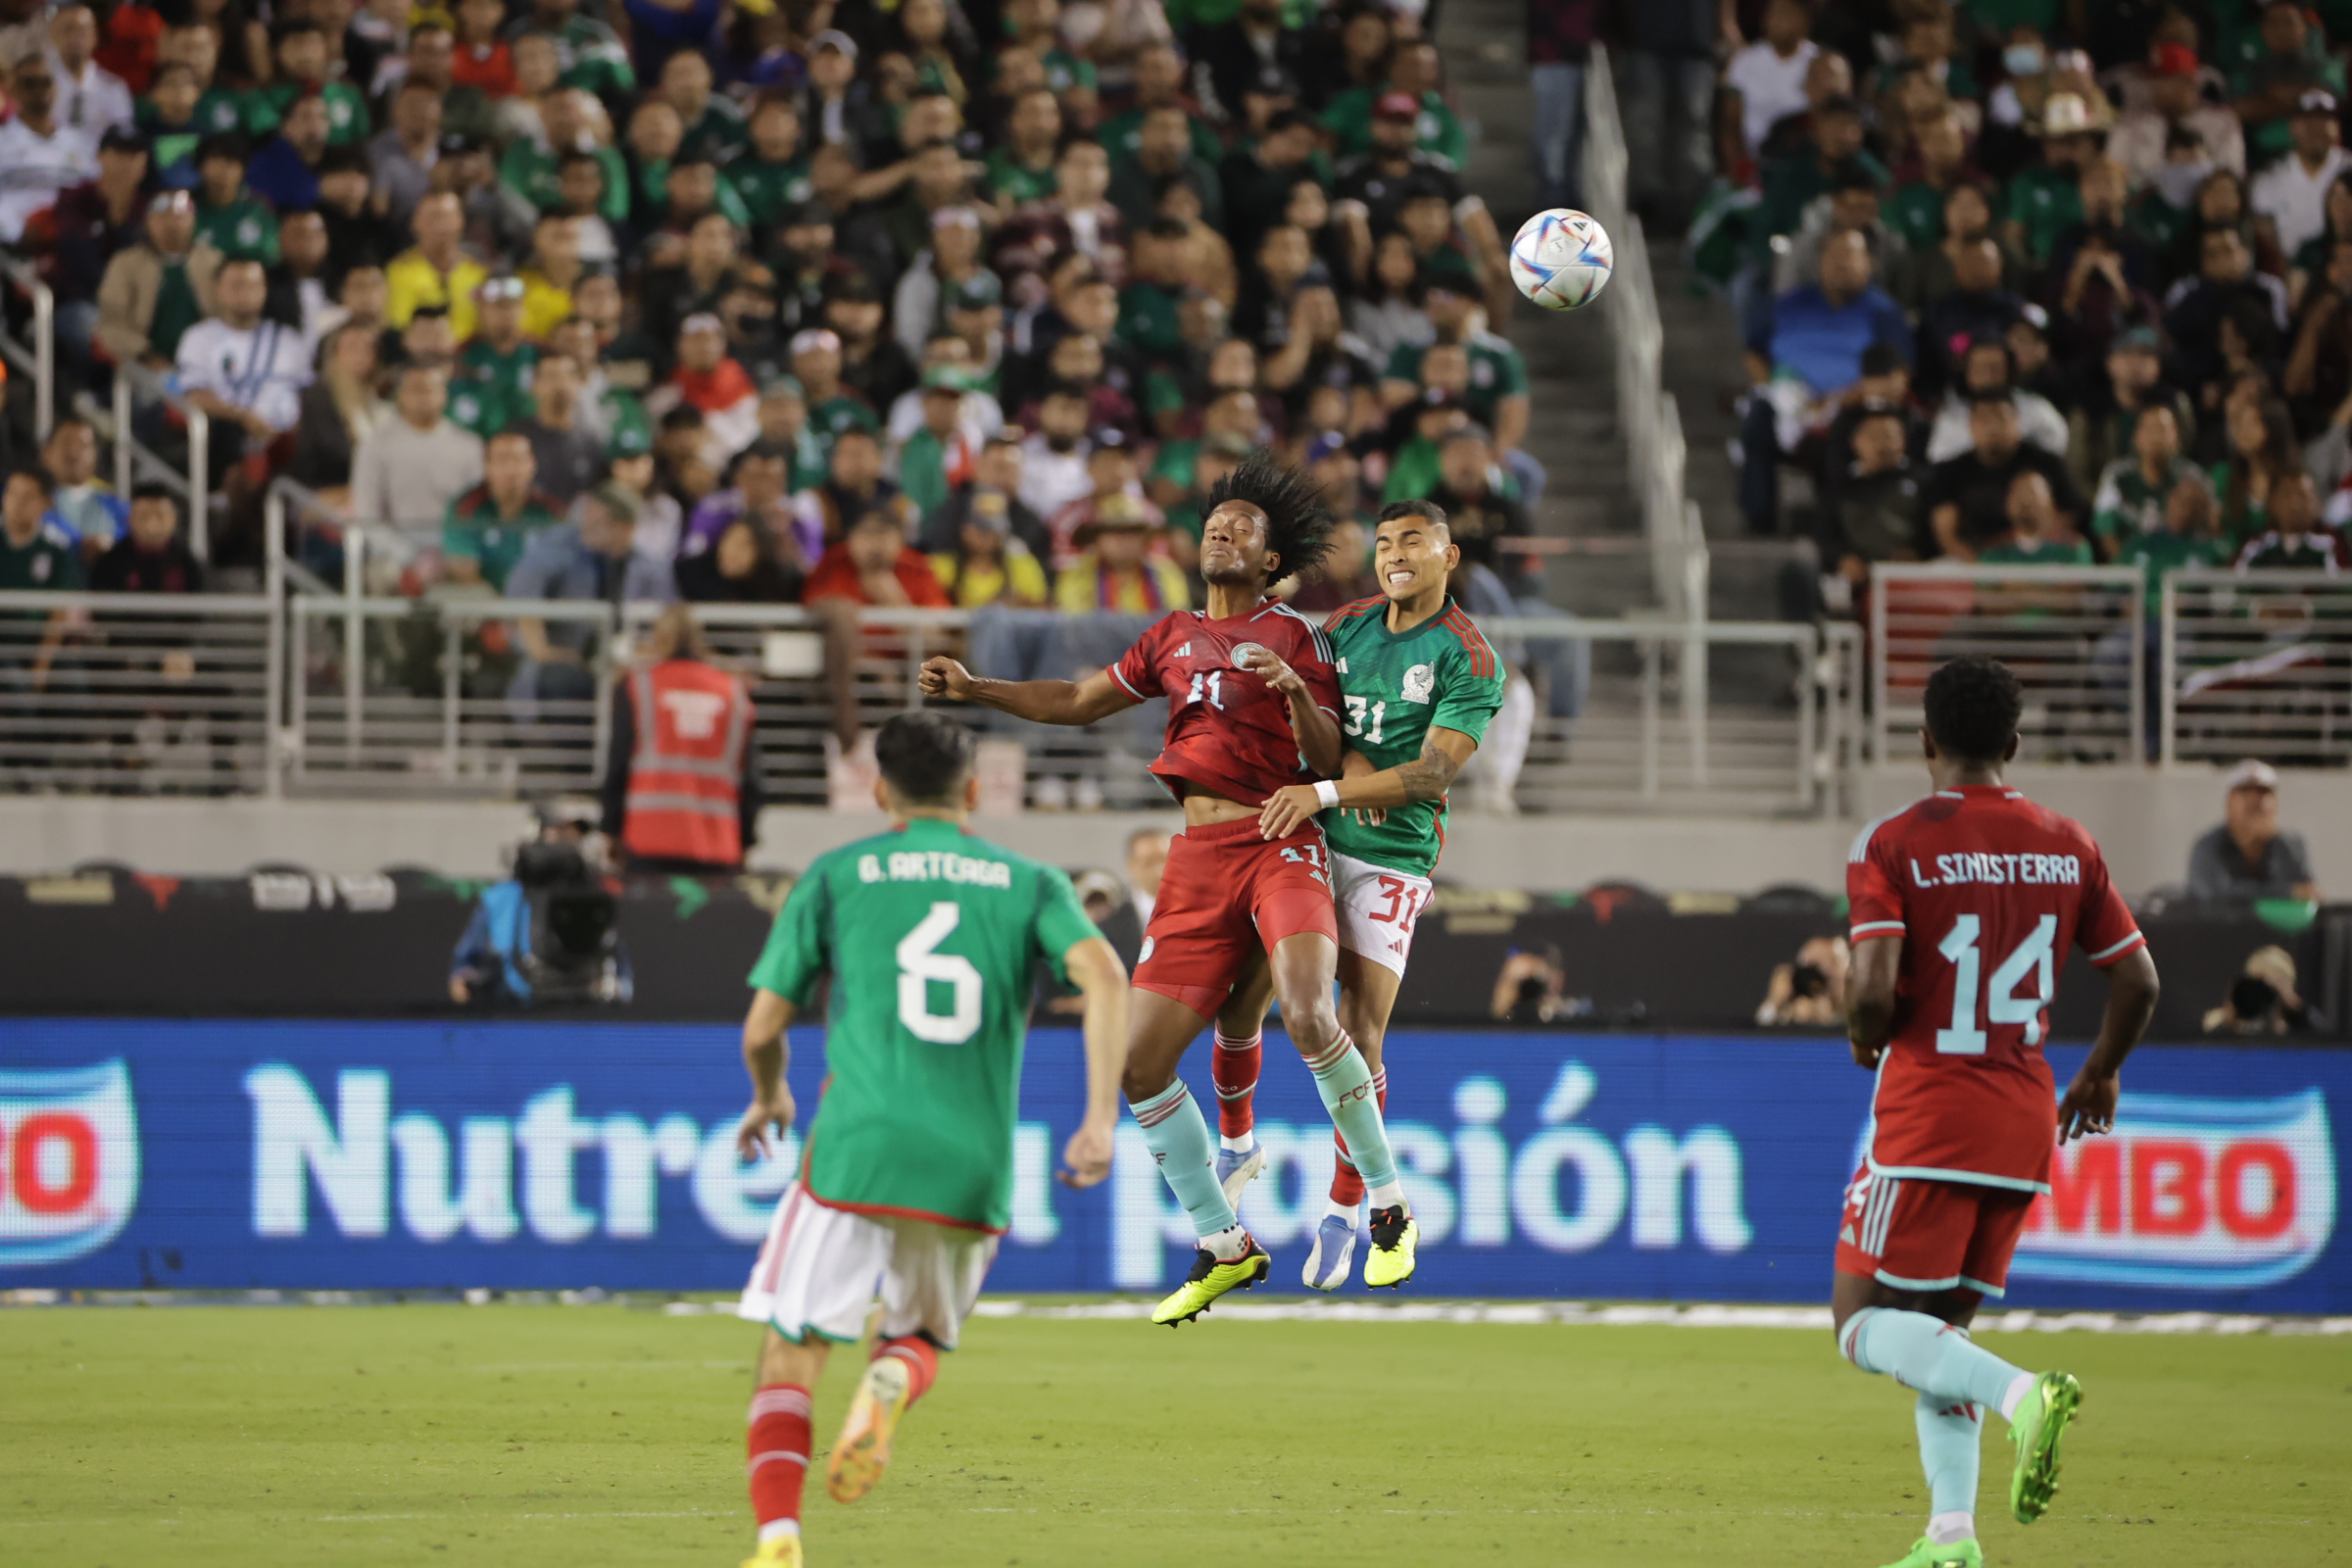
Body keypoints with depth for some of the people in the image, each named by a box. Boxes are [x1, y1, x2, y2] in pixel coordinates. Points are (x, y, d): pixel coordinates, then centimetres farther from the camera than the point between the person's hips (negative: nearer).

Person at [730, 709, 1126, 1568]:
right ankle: (892, 1381, -12)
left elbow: (762, 1027, 9)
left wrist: (769, 1098, 31)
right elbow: (1103, 974, -5)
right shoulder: (1030, 882, 14)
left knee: (790, 1354, 5)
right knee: (922, 1335, 25)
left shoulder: (835, 876, 11)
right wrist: (1102, 1118, -8)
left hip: (855, 1152, -2)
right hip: (975, 1170, 2)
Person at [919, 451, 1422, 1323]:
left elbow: (1330, 764, -1)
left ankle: (1388, 1208, -15)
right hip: (1199, 858, 6)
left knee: (1306, 1015, -31)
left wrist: (1295, 691, -18)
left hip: (1281, 847, -6)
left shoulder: (1296, 638, 6)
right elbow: (1078, 702, 30)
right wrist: (976, 691, 20)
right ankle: (1223, 1246, 10)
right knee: (1141, 1062, -3)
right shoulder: (1175, 638, 20)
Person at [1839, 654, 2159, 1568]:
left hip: (1926, 1116, -6)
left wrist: (1863, 1040, 5)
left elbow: (1872, 993, -19)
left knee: (1865, 1325, 0)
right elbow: (2138, 984, 7)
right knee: (1940, 1326, 16)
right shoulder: (2066, 847, 6)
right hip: (2026, 1123, 6)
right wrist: (2100, 1076, 25)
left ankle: (2019, 1394, -26)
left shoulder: (1892, 846, -8)